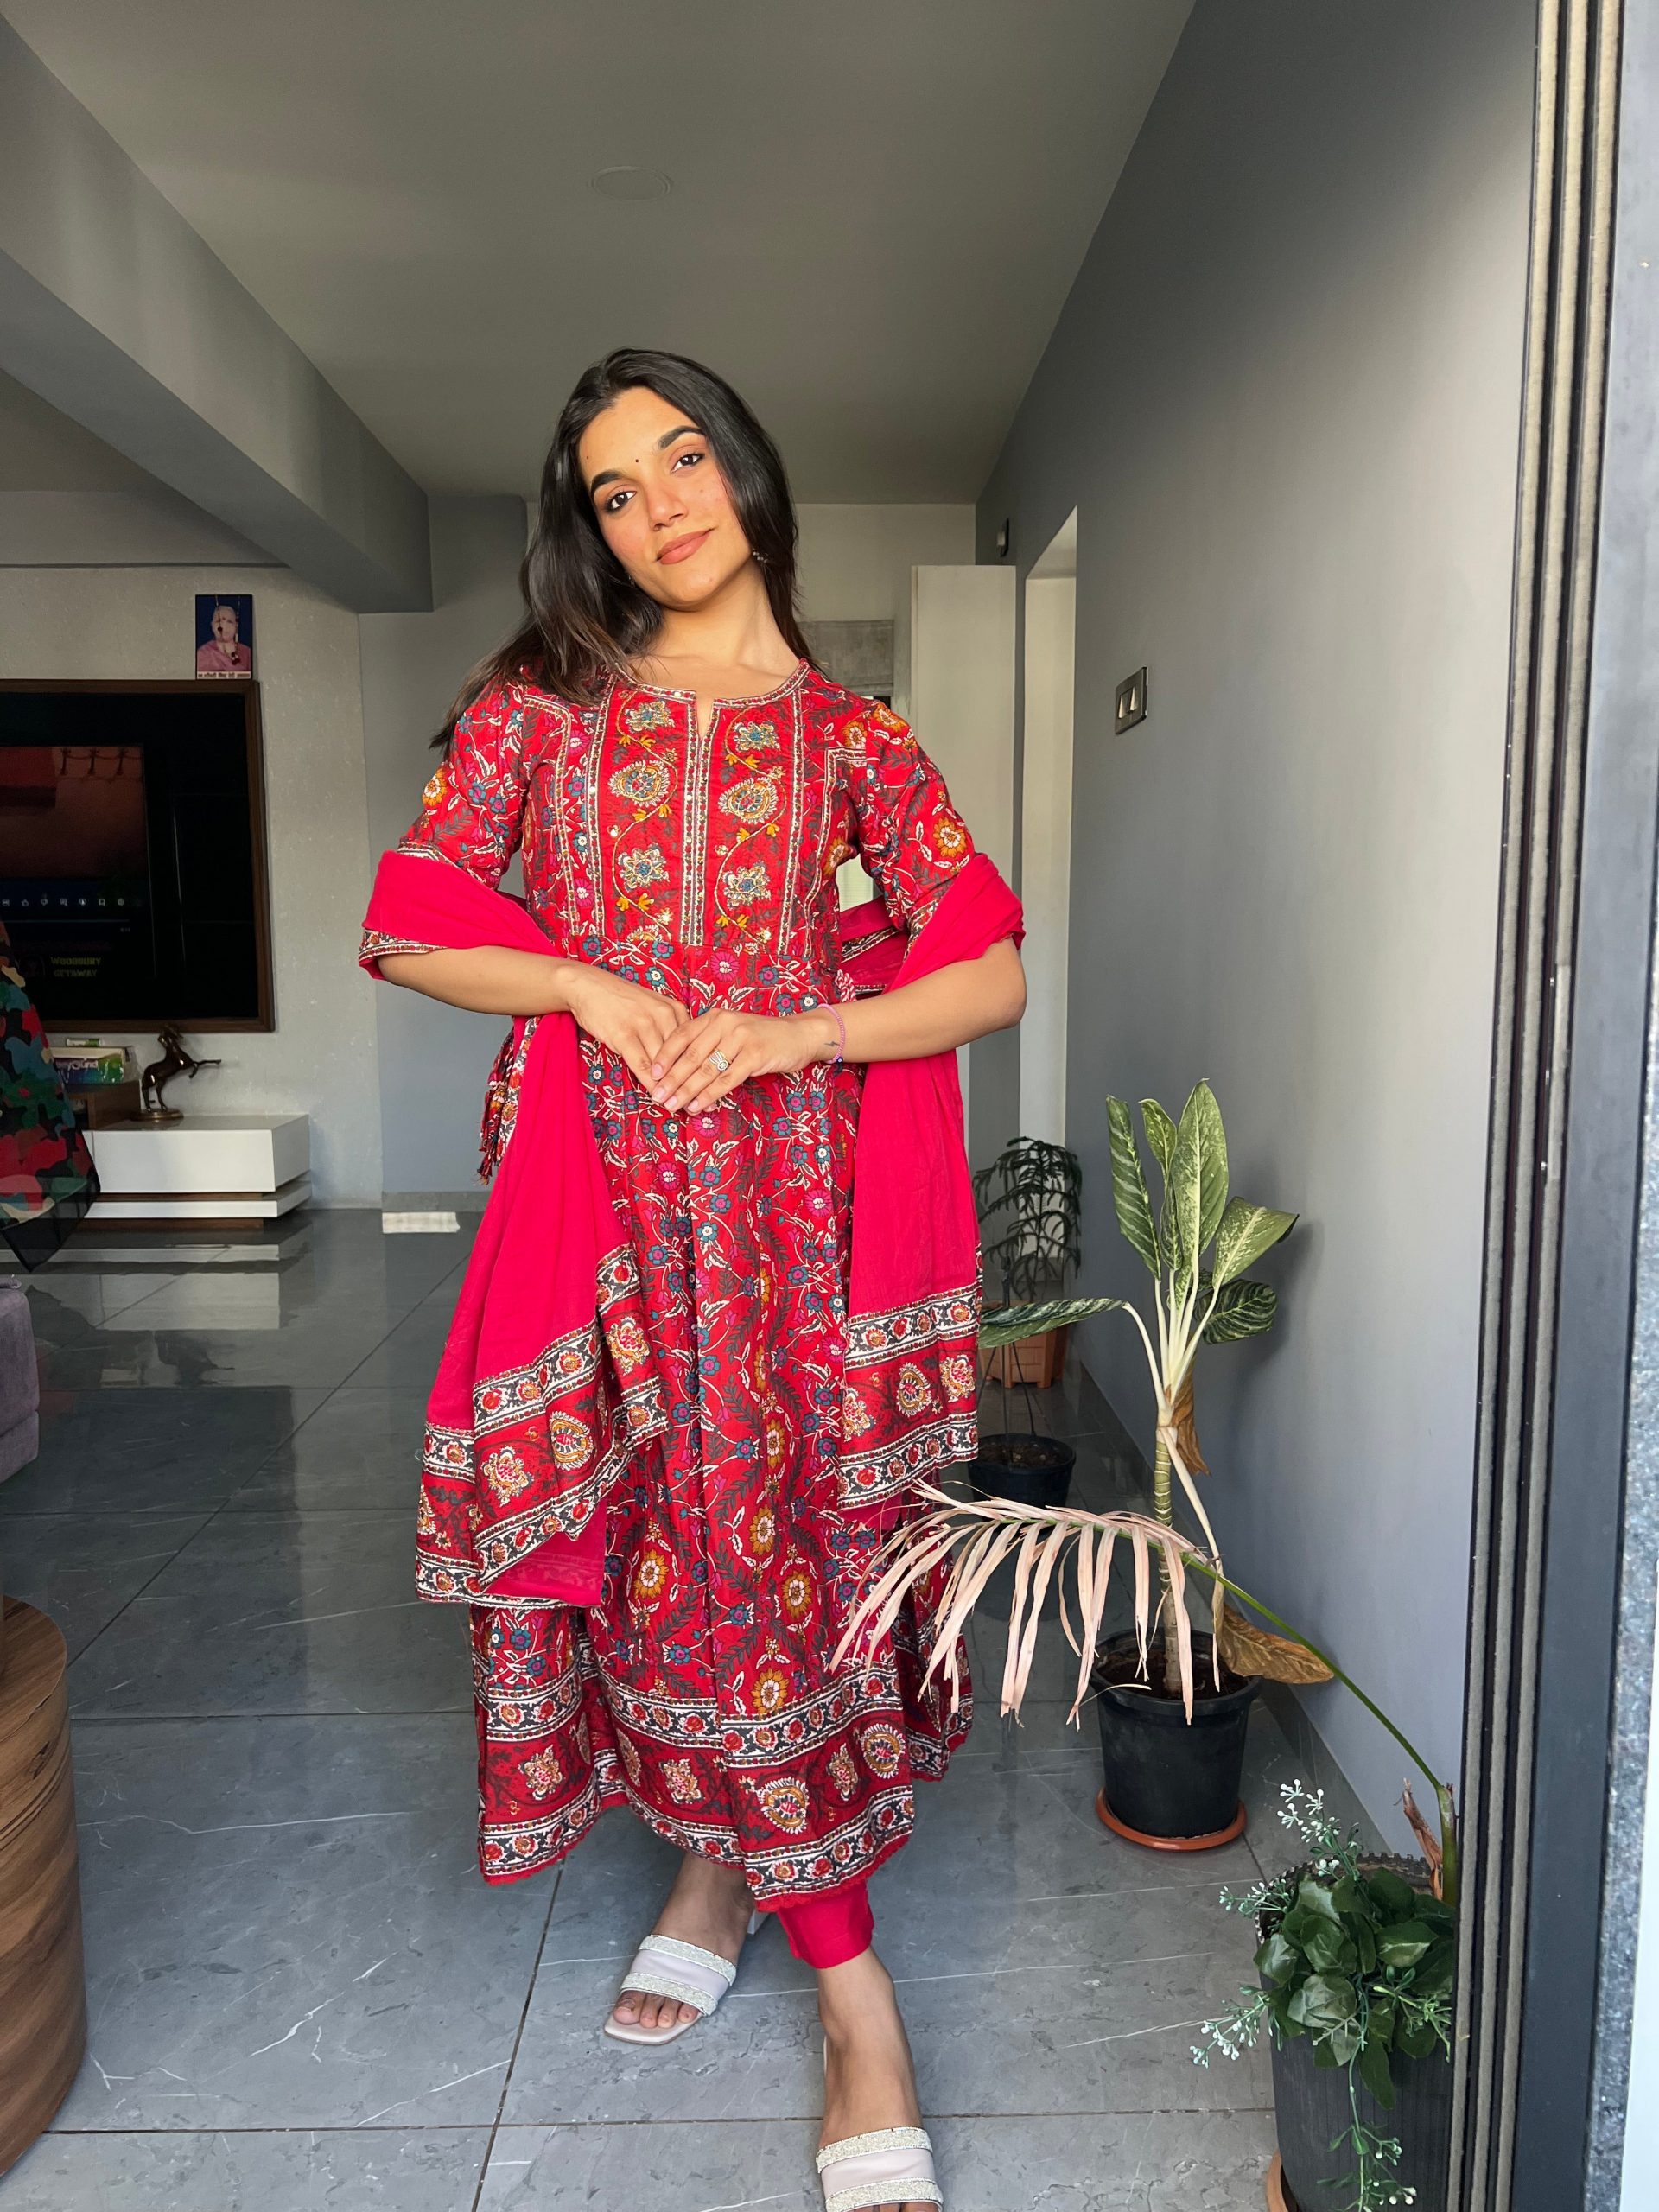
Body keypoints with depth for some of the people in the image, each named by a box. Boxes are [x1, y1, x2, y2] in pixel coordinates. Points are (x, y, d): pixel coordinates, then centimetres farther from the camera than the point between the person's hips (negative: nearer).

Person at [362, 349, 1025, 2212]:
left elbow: (994, 974, -1)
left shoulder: (850, 738, 4)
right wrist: (590, 987, -10)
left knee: (765, 1527, 0)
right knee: (667, 1531, 5)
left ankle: (725, 1868, 25)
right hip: (603, 1190, 1)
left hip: (788, 1184, 0)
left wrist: (797, 1030, -12)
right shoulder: (534, 709, 7)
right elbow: (407, 929, 5)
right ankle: (853, 1988, 22)